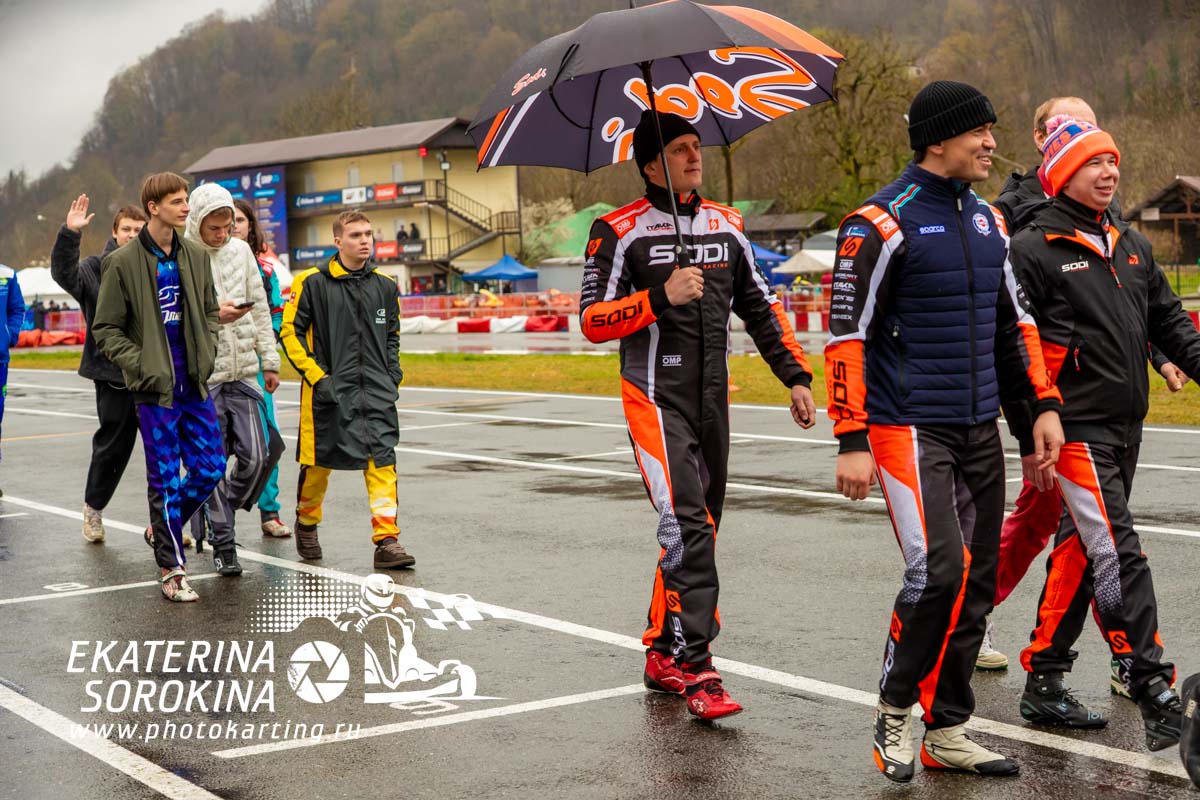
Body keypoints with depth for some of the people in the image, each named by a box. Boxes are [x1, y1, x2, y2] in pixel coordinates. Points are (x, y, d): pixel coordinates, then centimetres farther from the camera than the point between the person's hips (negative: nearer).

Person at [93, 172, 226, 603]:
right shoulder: (122, 263, -7)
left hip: (195, 385, 5)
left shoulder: (195, 256, 8)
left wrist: (207, 353, 4)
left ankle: (164, 526, 30)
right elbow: (105, 330, -4)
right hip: (155, 389, -5)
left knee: (210, 469, 6)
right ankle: (172, 569, 8)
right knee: (165, 478, -1)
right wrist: (140, 365, -14)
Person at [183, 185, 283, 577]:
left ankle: (220, 512, 25)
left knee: (257, 455, -1)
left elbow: (260, 309, 14)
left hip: (243, 372, 5)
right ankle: (223, 544, 9)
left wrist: (269, 360, 12)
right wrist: (214, 316, -20)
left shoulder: (241, 250, 8)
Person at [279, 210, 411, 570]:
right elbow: (289, 331, -3)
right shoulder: (313, 283, -3)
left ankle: (387, 541, -9)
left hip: (377, 390, 3)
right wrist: (316, 376, -10)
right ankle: (306, 524, 34)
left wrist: (393, 374, 10)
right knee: (318, 462, 7)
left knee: (382, 459, -8)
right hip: (329, 389, -3)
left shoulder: (384, 287, 11)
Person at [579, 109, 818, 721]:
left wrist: (796, 375, 11)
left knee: (698, 528, 10)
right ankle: (696, 669, -18)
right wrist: (661, 296, -19)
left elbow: (762, 310, 19)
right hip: (655, 398, -6)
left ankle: (661, 653, 23)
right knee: (687, 523, -18)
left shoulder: (726, 226, 12)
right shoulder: (620, 231, -3)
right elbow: (592, 321, -7)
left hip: (713, 399, 6)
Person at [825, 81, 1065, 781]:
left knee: (976, 584, 7)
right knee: (940, 570, -17)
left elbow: (1015, 320, 21)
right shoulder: (880, 225, -10)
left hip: (980, 432, 7)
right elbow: (847, 336, -11)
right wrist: (852, 442, -14)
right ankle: (894, 710, 5)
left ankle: (948, 733, 17)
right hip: (909, 429, -7)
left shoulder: (989, 220, 13)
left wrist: (1045, 405, 12)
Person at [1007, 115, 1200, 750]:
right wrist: (1031, 436, -12)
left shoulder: (1131, 246, 15)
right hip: (1076, 428, -7)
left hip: (1125, 426, 7)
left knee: (1079, 551, 12)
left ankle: (1044, 684, 21)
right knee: (1120, 556, -12)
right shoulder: (1032, 250, -7)